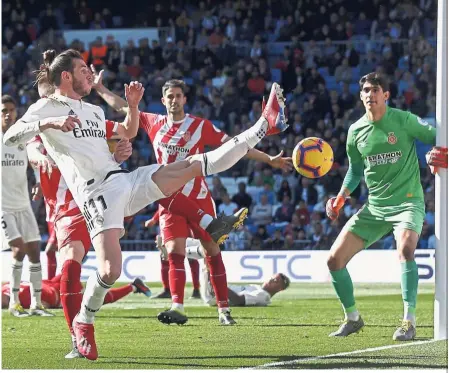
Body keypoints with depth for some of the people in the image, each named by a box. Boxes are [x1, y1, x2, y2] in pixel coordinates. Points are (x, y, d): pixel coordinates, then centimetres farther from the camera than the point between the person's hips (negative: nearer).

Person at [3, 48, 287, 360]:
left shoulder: (93, 110, 23)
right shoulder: (45, 109, 2)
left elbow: (128, 133, 37)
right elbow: (10, 138, -13)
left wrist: (133, 104, 19)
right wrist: (48, 123, -27)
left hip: (126, 180, 6)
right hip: (97, 193, -6)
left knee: (196, 165, 2)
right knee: (110, 271, -21)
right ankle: (84, 322, 3)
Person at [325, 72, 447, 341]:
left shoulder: (403, 120, -9)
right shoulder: (356, 131, 5)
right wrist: (341, 197, 6)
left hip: (408, 202, -5)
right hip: (374, 207, 5)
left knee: (405, 248, -35)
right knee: (335, 259, -2)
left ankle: (409, 322, -28)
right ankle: (352, 318, 20)